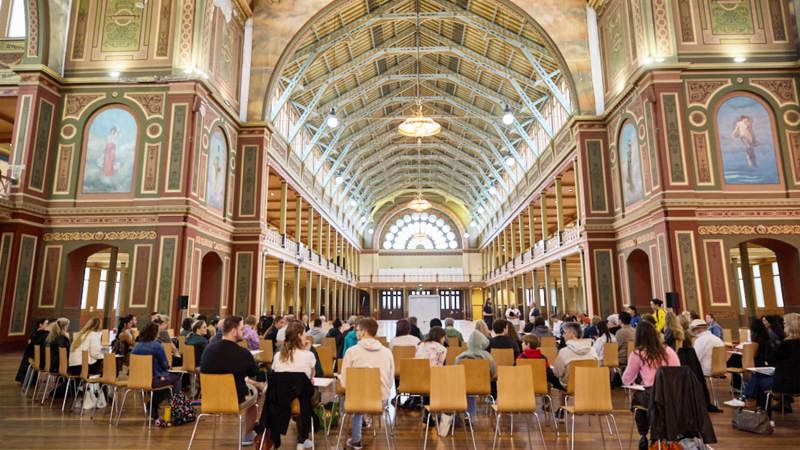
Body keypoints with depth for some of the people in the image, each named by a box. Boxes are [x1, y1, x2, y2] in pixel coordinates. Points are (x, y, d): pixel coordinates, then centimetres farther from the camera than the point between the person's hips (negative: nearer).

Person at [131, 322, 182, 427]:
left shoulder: (137, 346, 3)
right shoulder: (157, 346, -16)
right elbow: (166, 366, -11)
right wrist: (165, 366, 12)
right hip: (154, 380, -7)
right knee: (176, 377, 16)